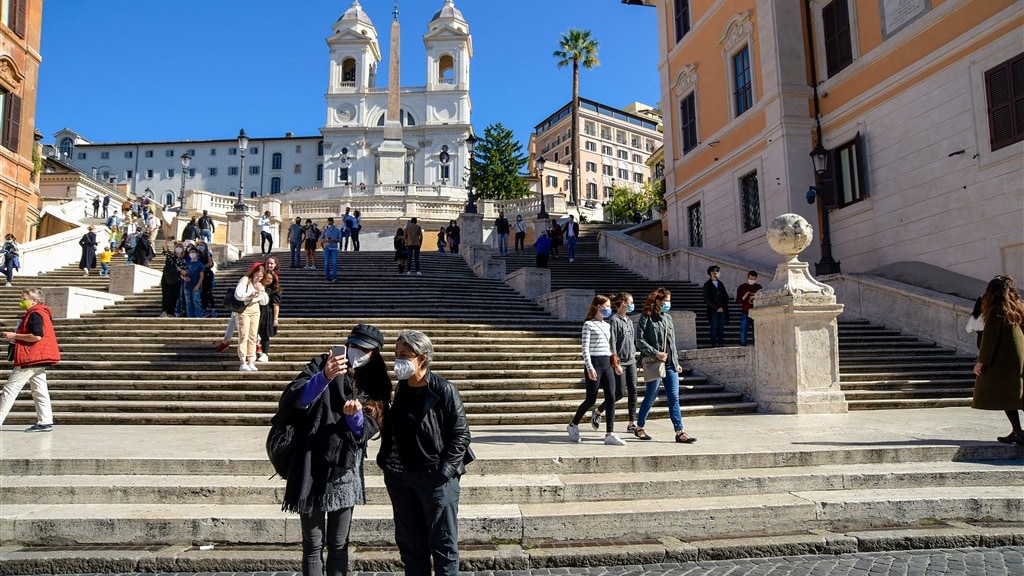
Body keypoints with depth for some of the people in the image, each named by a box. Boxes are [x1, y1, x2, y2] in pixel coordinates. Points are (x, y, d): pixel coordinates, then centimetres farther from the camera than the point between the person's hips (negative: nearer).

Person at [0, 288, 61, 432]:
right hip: (39, 359, 10)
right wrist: (15, 336, 17)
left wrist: (15, 336, -16)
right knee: (39, 391, 7)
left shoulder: (35, 314, -14)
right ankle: (45, 422, 6)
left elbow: (37, 336, -25)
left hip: (31, 359, -10)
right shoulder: (38, 313, 18)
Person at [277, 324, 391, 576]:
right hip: (312, 468, -3)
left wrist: (355, 415, -22)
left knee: (339, 545, 10)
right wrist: (324, 377, -36)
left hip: (345, 471, 3)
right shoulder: (321, 365, -3)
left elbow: (368, 429, -1)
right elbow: (293, 399, -20)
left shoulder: (375, 384, 7)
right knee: (313, 545, 5)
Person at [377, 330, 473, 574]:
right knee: (410, 544, 15)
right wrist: (388, 463, 2)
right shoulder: (400, 389, 7)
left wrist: (444, 471, -16)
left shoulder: (443, 390, -11)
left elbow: (461, 433, -11)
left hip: (435, 478, -6)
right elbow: (391, 429, 15)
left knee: (443, 544, 4)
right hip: (400, 478, 6)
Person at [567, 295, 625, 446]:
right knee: (591, 399, -1)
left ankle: (610, 434, -4)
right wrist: (589, 368, -19)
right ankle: (573, 426, 21)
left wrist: (615, 364, 15)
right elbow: (585, 348, -11)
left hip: (607, 364, 7)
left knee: (611, 398, -4)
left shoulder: (607, 326, 16)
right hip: (594, 363, -6)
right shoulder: (588, 324, -5)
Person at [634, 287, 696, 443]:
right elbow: (640, 341, -9)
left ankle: (679, 432, 2)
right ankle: (639, 428, 20)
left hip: (670, 364, 6)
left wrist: (676, 362, 16)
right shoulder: (646, 318, -5)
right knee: (650, 398, 3)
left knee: (674, 398, 1)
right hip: (653, 364, -6)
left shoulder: (667, 318, 15)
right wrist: (656, 353, -16)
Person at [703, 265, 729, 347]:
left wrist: (723, 307, -2)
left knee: (721, 328, 2)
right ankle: (714, 344, -5)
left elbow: (726, 296, 14)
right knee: (714, 328, -6)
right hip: (713, 310, -4)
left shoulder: (720, 284, 16)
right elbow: (707, 299, -6)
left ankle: (721, 344, 4)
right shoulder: (707, 285, 1)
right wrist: (717, 308, -11)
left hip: (722, 309, 4)